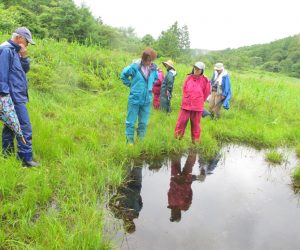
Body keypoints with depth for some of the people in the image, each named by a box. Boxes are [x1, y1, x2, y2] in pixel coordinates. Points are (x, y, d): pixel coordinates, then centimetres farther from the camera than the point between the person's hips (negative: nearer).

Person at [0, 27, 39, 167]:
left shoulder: (15, 50, 17)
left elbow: (25, 70, 17)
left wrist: (24, 57, 0)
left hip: (17, 96, 10)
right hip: (14, 96, -10)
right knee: (25, 128, -9)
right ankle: (26, 159, -5)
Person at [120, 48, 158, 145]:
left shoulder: (153, 68, -4)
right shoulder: (135, 67, -15)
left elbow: (156, 78, 20)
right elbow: (123, 75, 1)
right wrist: (130, 85, 1)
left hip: (147, 100, 3)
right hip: (135, 99, -3)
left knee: (144, 122, 12)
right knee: (131, 121, 5)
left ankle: (141, 140, 26)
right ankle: (130, 140, 17)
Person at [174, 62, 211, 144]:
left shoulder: (204, 80, -4)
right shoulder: (189, 77, 3)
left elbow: (206, 93, 7)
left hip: (197, 106, -2)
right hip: (186, 104, 2)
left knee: (195, 124, 9)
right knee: (181, 122, 4)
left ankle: (195, 141, 22)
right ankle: (177, 138, 17)